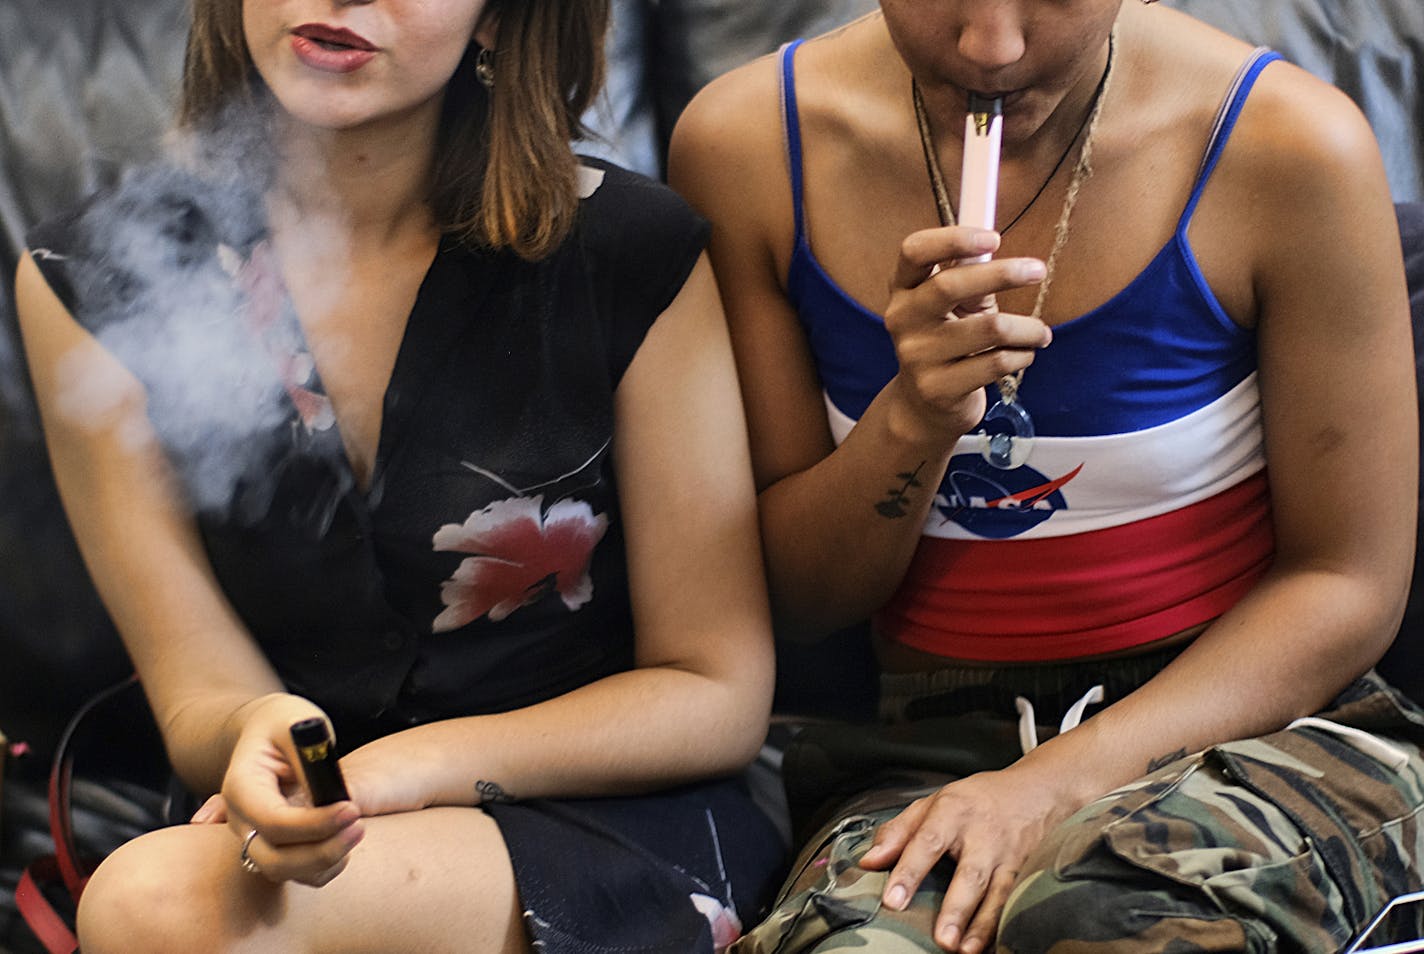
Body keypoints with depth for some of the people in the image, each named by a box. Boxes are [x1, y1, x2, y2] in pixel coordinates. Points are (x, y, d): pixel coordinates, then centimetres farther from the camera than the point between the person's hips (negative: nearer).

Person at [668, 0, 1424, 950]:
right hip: (938, 750, 1)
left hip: (1258, 727, -1)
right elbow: (794, 598, 3)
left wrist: (1059, 785, -17)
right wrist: (914, 419, -18)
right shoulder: (745, 145, -4)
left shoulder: (1292, 147, -11)